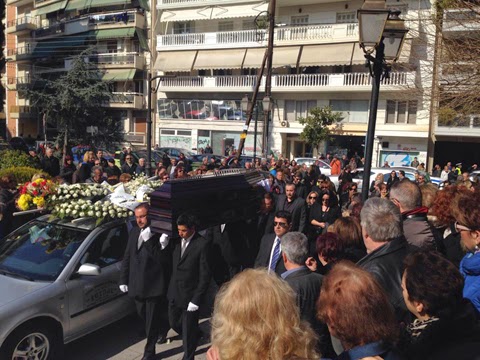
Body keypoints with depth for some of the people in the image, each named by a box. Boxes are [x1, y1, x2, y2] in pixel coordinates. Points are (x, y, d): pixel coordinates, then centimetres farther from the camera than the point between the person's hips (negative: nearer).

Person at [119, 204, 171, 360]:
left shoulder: (159, 235, -15)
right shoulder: (134, 232, 6)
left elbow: (163, 260, -22)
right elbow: (127, 257, 12)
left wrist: (149, 240, -30)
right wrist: (123, 280, 10)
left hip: (153, 287, -7)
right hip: (137, 286, 7)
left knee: (152, 322, 6)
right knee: (144, 317, 22)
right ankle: (163, 329, 48)